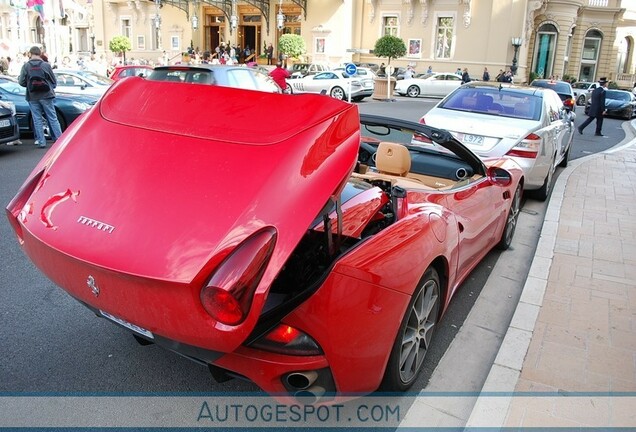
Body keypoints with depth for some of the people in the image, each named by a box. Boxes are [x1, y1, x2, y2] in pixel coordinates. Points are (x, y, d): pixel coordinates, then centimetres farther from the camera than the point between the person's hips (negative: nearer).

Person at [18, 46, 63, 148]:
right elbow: (54, 82, 0)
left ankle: (41, 142, 6)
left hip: (33, 98, 1)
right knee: (52, 118, 6)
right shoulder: (46, 65, -5)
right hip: (46, 96, -1)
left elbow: (22, 82, -3)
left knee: (37, 120, 6)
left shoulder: (25, 66, -3)